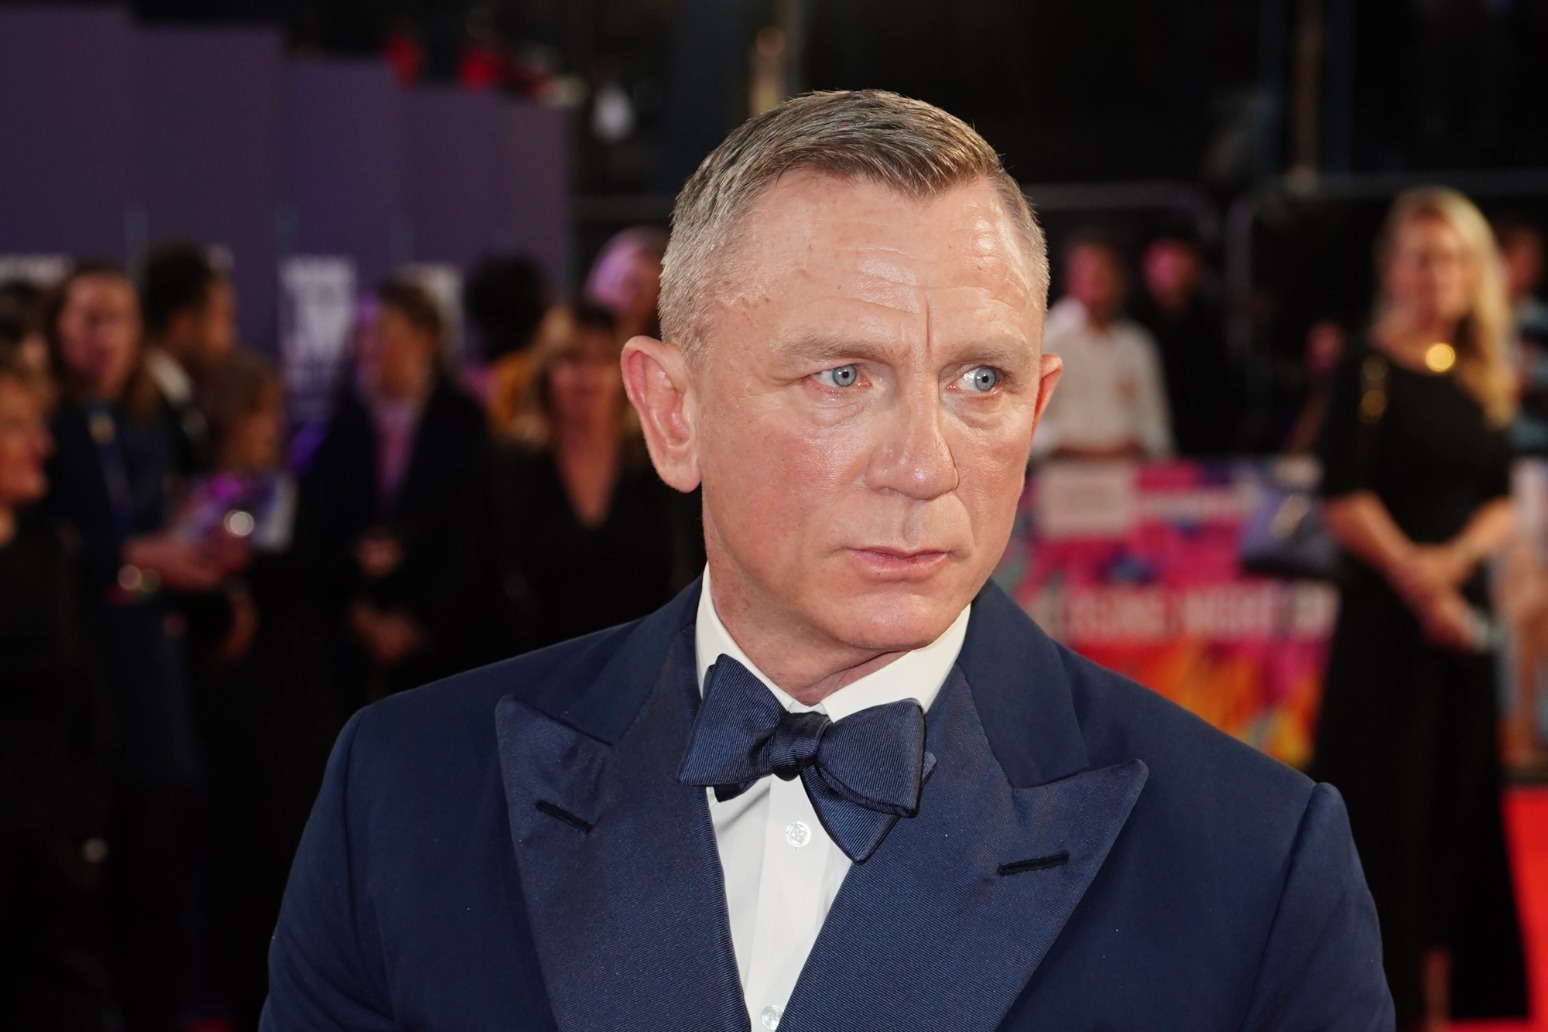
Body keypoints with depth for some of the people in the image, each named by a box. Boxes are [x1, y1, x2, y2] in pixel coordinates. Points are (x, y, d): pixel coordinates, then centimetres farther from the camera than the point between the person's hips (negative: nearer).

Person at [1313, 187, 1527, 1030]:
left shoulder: (1482, 379, 11)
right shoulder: (1371, 367, -6)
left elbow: (1501, 502, 7)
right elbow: (1344, 502, -11)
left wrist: (1455, 559, -11)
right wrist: (1414, 579, -12)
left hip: (1462, 610, 6)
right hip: (1384, 617, -6)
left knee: (1457, 813, 8)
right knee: (1386, 809, -4)